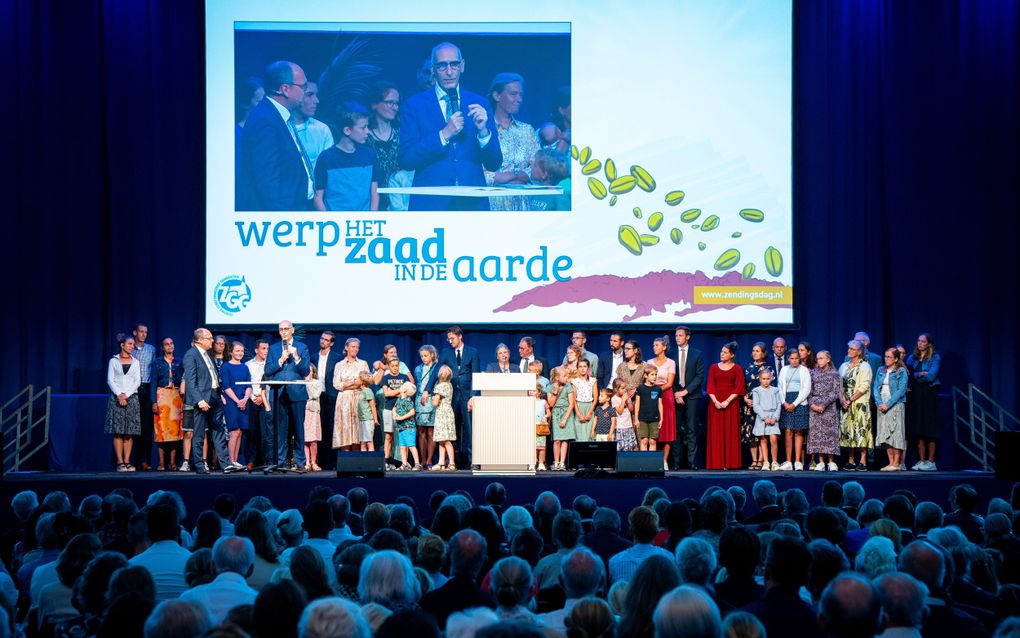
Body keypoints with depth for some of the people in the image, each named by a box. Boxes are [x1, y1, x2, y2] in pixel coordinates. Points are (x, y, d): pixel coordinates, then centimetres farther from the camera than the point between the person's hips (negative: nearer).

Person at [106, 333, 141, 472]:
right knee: (118, 432, -6)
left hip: (131, 397, 2)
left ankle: (127, 461, -3)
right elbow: (110, 380, 0)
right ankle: (120, 462, -7)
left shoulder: (135, 362, 13)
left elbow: (137, 381, 5)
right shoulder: (114, 361, 6)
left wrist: (126, 395, -8)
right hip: (116, 397, -2)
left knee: (129, 432, -3)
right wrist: (119, 395, -12)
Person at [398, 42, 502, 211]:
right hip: (430, 202, -2)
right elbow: (405, 160, -6)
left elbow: (494, 164, 5)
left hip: (473, 203, 2)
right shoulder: (415, 105, 3)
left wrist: (483, 131, -12)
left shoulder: (478, 103, 8)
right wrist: (444, 134, -15)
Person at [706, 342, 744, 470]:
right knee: (716, 433, -1)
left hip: (731, 404, -2)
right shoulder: (714, 367, 10)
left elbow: (738, 388, -4)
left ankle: (729, 463, -1)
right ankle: (716, 463, -1)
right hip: (715, 403, 2)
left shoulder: (737, 369, 5)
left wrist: (727, 401, -15)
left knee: (730, 433, -3)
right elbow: (710, 386, 3)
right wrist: (715, 401, -12)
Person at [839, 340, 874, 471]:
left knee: (861, 431, -9)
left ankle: (863, 461, -9)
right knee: (847, 431, 2)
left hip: (860, 403, -6)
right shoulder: (844, 366, 16)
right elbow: (840, 385, 13)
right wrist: (842, 399, -4)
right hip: (846, 405, 6)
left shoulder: (864, 366, -2)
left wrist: (850, 400, -13)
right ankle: (851, 461, 6)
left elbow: (864, 387, -11)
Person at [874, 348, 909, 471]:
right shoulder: (881, 371, 13)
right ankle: (891, 462, 7)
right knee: (885, 435, 3)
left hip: (895, 406, -5)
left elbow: (901, 391, -10)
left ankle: (896, 464, -5)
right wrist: (879, 403, -7)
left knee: (896, 433, -7)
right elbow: (875, 387, 8)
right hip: (882, 406, 5)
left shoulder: (901, 372, -3)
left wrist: (888, 404, -16)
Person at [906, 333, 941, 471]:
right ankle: (921, 461, 5)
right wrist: (921, 374, -11)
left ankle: (931, 461, -3)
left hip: (929, 394, -4)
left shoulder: (935, 358, 0)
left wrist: (915, 375, -5)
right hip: (916, 395, 4)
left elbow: (931, 376, -11)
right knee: (918, 429, 2)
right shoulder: (912, 358, 13)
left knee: (929, 428, -5)